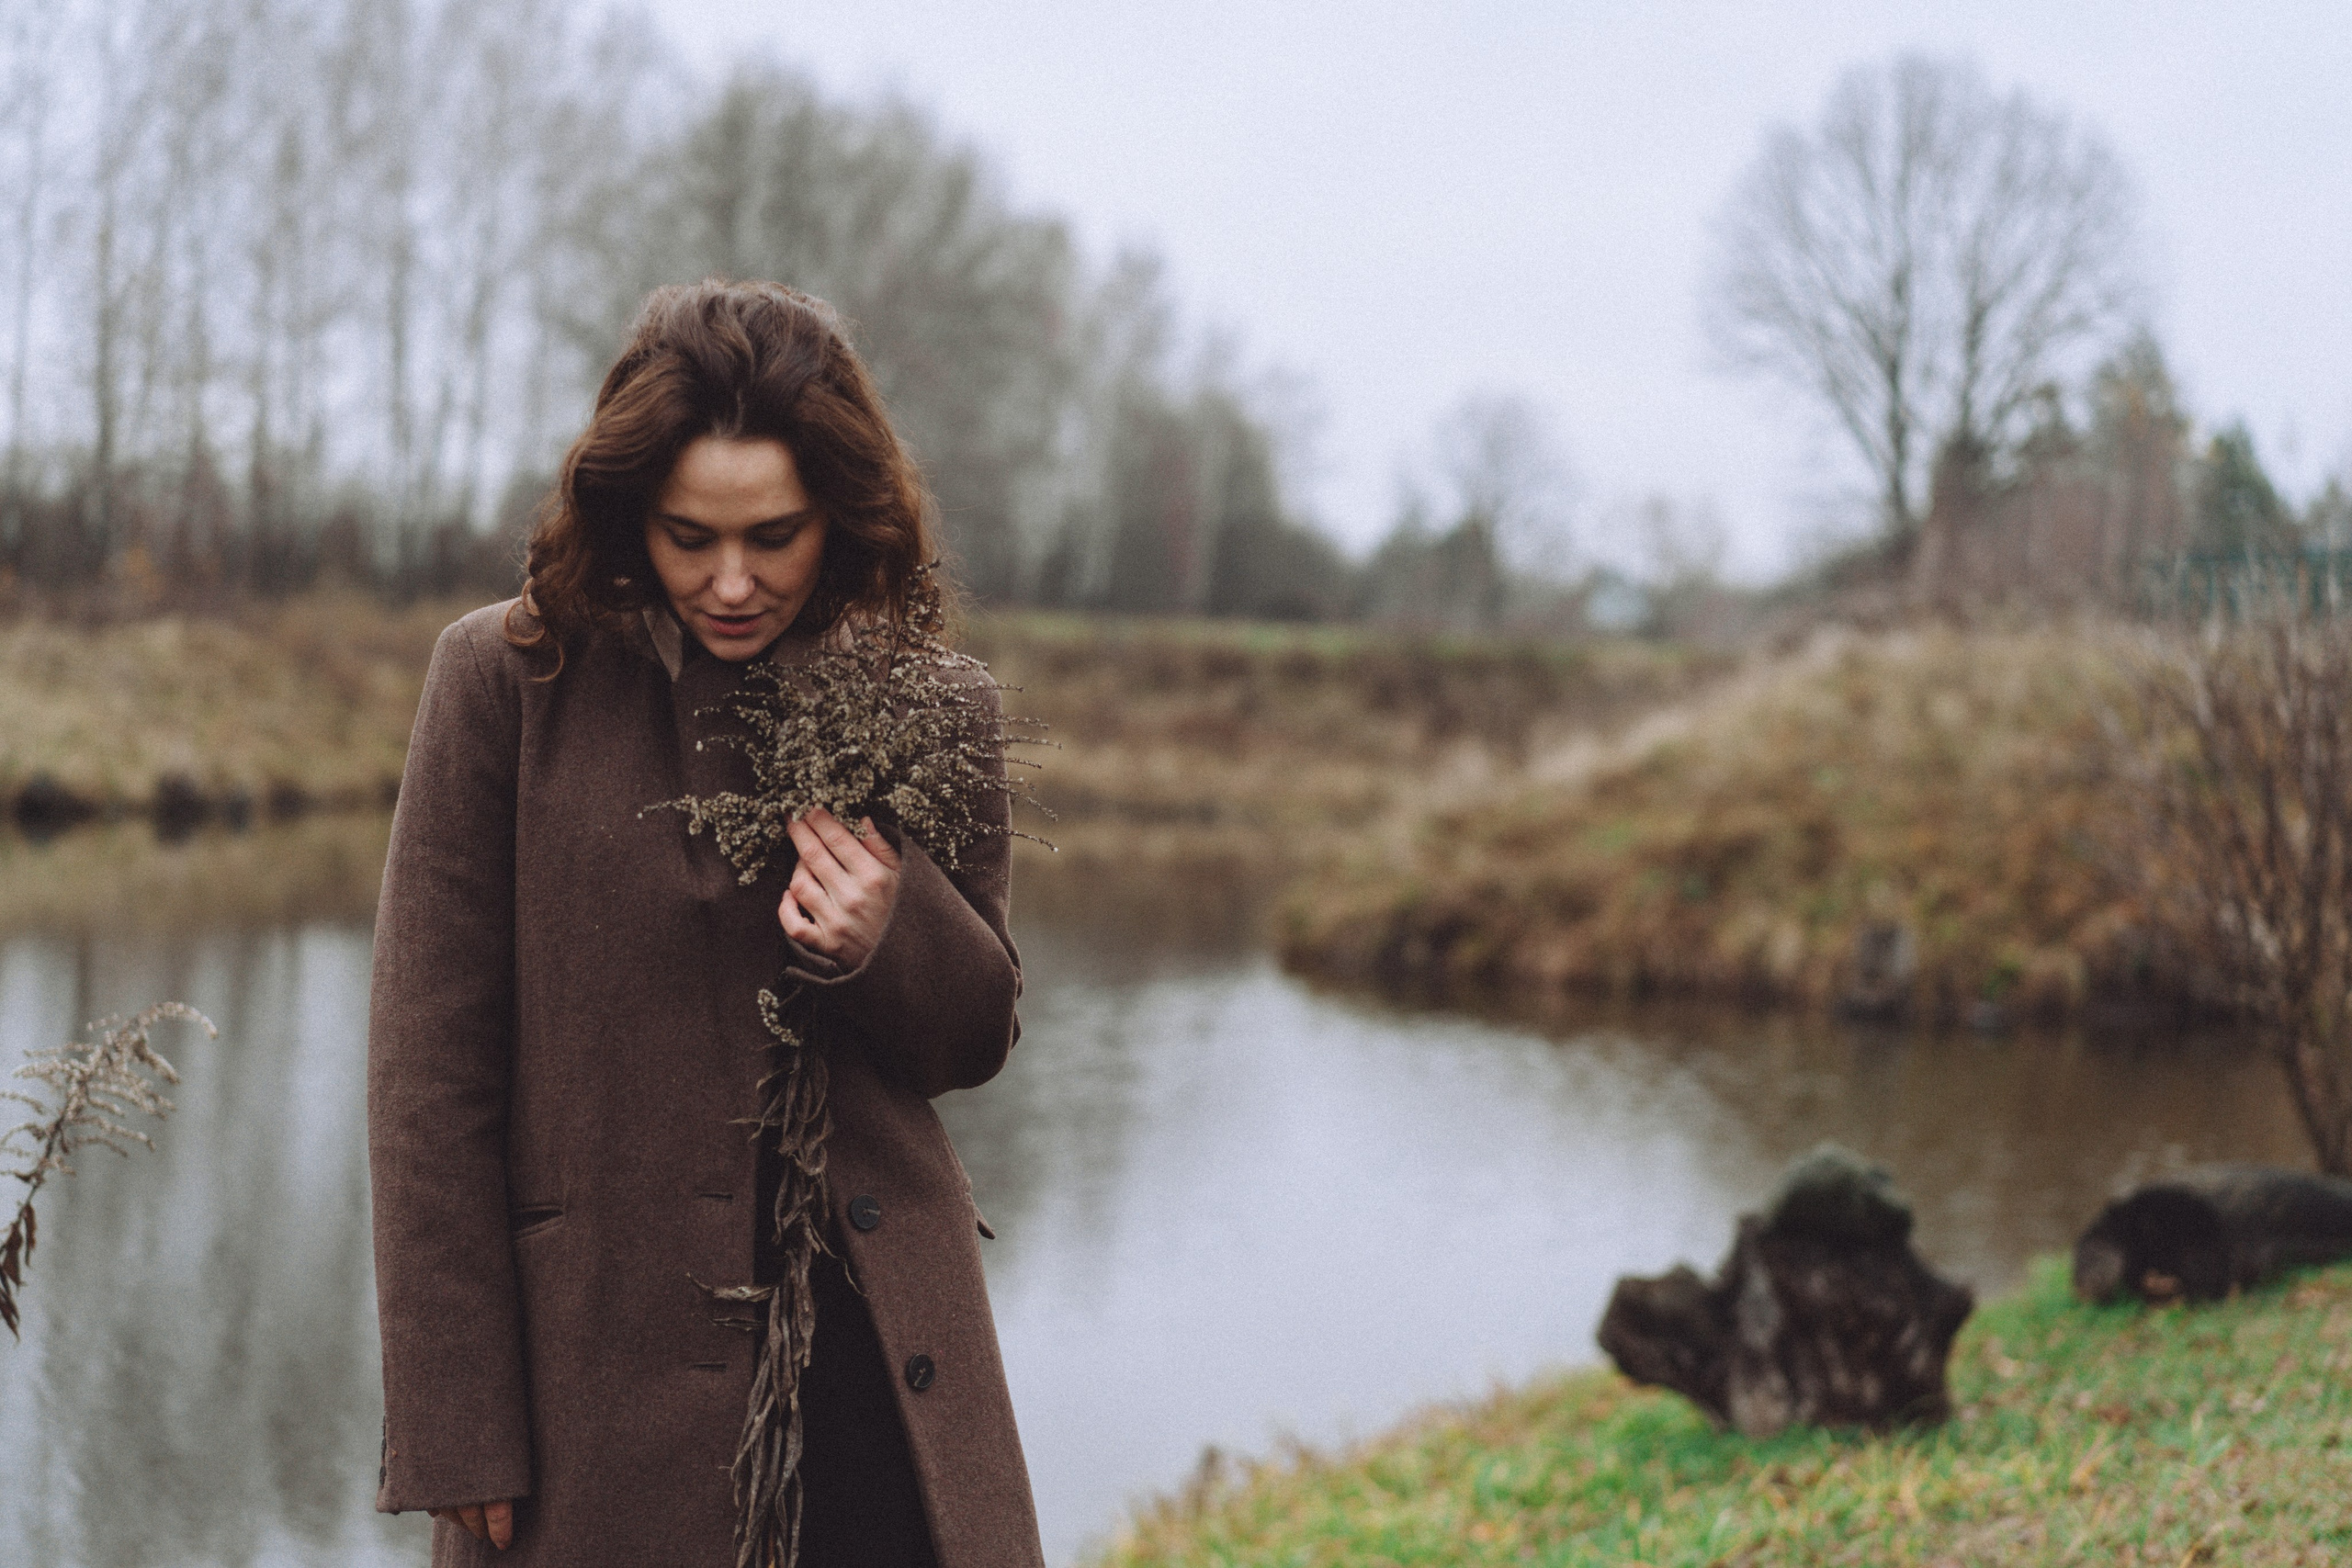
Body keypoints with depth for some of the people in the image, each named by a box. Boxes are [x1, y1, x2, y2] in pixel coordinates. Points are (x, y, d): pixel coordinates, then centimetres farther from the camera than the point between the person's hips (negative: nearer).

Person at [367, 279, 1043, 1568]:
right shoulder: (506, 678, -3)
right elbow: (430, 1070, -3)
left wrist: (891, 934, -10)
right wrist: (457, 1435, -7)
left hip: (880, 1359, 2)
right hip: (598, 1391, -2)